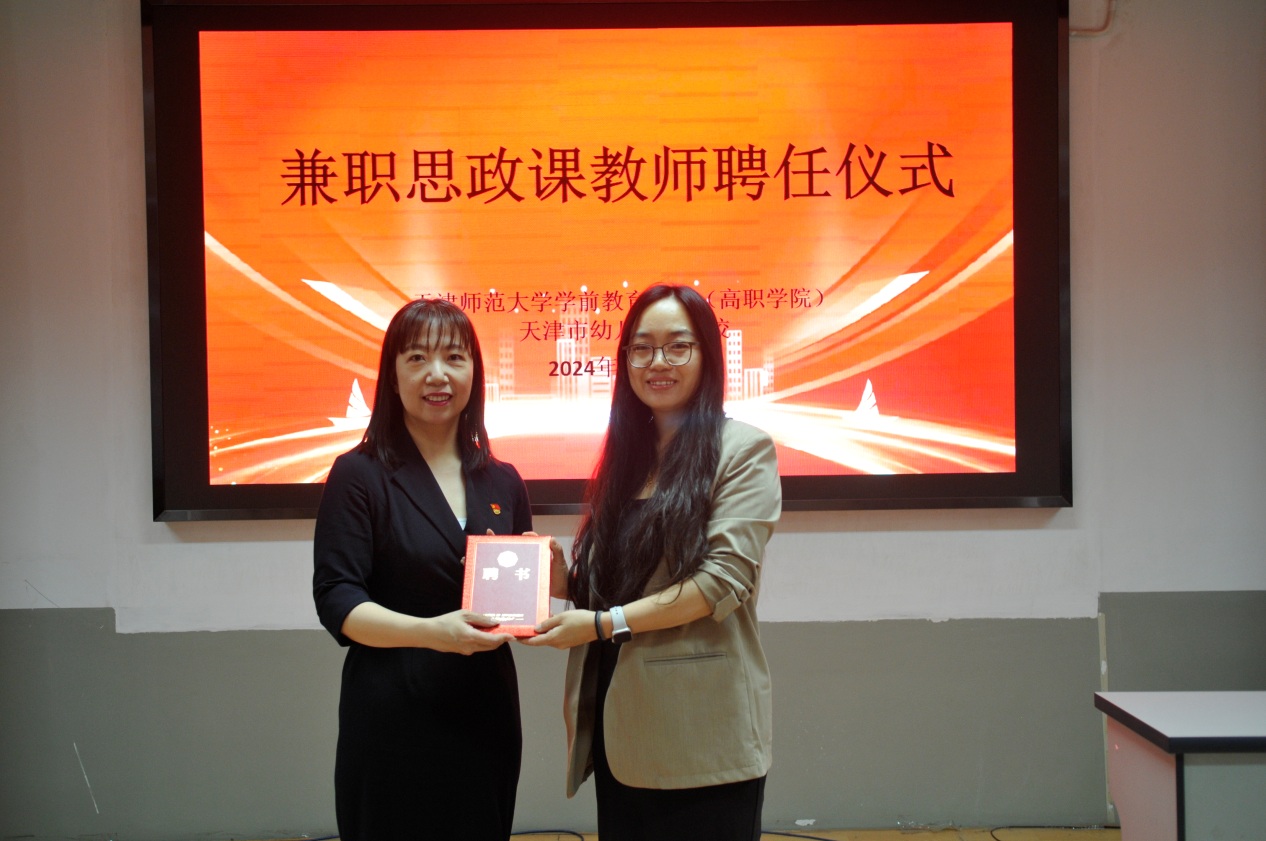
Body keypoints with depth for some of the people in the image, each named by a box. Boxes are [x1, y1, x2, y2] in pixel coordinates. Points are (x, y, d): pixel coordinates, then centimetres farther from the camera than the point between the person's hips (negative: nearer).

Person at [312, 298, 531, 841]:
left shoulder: (501, 483, 11)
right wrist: (431, 632, -25)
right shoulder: (360, 475, -4)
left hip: (485, 712, 5)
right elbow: (336, 603, -11)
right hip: (393, 720, -4)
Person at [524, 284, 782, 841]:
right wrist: (561, 580, -1)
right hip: (619, 730, 6)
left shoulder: (743, 450, -4)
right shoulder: (625, 455, 15)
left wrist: (604, 623, -16)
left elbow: (724, 579, -14)